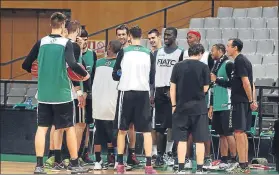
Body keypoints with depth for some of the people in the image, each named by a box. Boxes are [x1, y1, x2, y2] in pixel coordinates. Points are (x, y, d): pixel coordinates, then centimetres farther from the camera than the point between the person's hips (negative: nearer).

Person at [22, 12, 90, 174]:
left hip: (44, 94, 3)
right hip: (62, 94, -3)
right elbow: (72, 64, -22)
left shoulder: (41, 42, 3)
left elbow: (26, 65, 6)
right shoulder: (66, 43, -8)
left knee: (42, 128, 5)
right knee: (69, 128, 8)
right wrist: (85, 74, -4)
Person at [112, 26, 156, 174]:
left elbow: (115, 75, 2)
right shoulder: (149, 54, 3)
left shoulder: (123, 52, -2)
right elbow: (152, 79, 5)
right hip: (143, 93, 1)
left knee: (122, 130, 11)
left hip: (126, 92, -1)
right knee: (146, 130, 3)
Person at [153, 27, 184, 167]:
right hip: (159, 90, 4)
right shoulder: (157, 53, 13)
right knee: (159, 125, 4)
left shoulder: (180, 53, 0)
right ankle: (160, 154, 8)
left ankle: (168, 153, -1)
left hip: (172, 91, -4)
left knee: (171, 124, -6)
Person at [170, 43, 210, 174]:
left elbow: (172, 88, 2)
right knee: (199, 140, 5)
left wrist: (174, 105, 9)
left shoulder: (178, 66, 1)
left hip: (181, 107, 1)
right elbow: (205, 89, -1)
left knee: (182, 139, 6)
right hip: (199, 108, -1)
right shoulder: (203, 67, -4)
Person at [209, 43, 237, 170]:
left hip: (226, 106, -8)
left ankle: (234, 160, -4)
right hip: (217, 106, 8)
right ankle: (223, 160, 8)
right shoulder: (216, 66, 19)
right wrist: (211, 106, 20)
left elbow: (232, 83, -15)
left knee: (228, 133, -7)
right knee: (221, 134, 7)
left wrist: (216, 80, -9)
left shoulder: (228, 64, -7)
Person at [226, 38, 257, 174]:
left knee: (239, 132, -9)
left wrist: (251, 101, -15)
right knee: (242, 132, 13)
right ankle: (245, 166, 17)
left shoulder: (239, 61, -13)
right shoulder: (244, 60, 18)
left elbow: (246, 82, -18)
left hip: (240, 102, -10)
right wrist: (253, 101, 15)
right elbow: (251, 83, 18)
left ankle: (242, 166, -10)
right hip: (244, 101, 10)